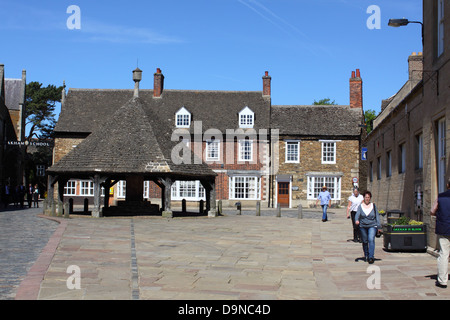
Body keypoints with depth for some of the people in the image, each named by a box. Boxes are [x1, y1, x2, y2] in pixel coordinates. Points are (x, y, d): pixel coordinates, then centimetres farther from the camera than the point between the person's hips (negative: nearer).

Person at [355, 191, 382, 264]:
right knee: (365, 241, 8)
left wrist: (379, 227, 4)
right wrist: (356, 220, -31)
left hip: (372, 226, -1)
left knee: (371, 239, -19)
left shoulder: (373, 206, 5)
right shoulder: (360, 206, 4)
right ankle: (366, 256, 27)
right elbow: (357, 214, -9)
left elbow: (377, 216, 7)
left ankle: (371, 257, -22)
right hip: (363, 226, 1)